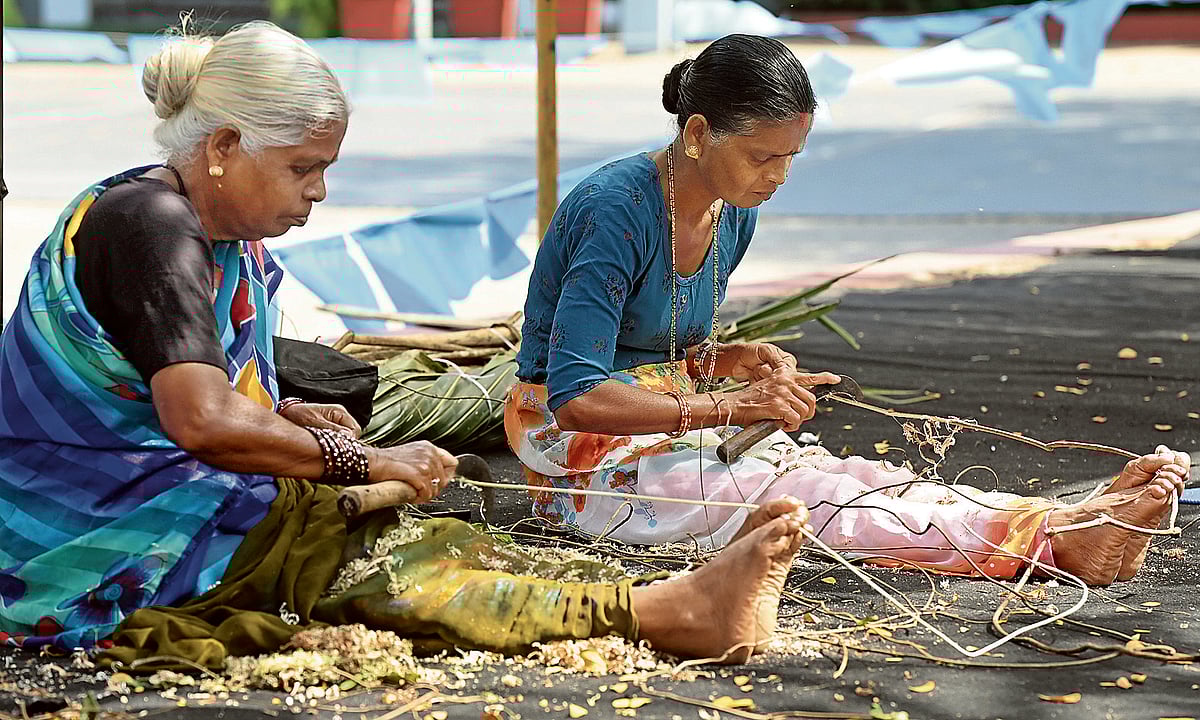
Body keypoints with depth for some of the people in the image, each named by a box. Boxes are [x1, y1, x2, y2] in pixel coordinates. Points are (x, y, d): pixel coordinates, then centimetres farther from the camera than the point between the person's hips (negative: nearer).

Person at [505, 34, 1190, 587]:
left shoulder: (734, 214, 5)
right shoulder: (616, 209, -21)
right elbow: (575, 395, -27)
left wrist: (732, 359, -3)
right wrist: (730, 404, -28)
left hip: (668, 430, 8)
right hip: (586, 446, -8)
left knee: (844, 474, -20)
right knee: (795, 490, -30)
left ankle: (1074, 520, -39)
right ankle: (1054, 539, -45)